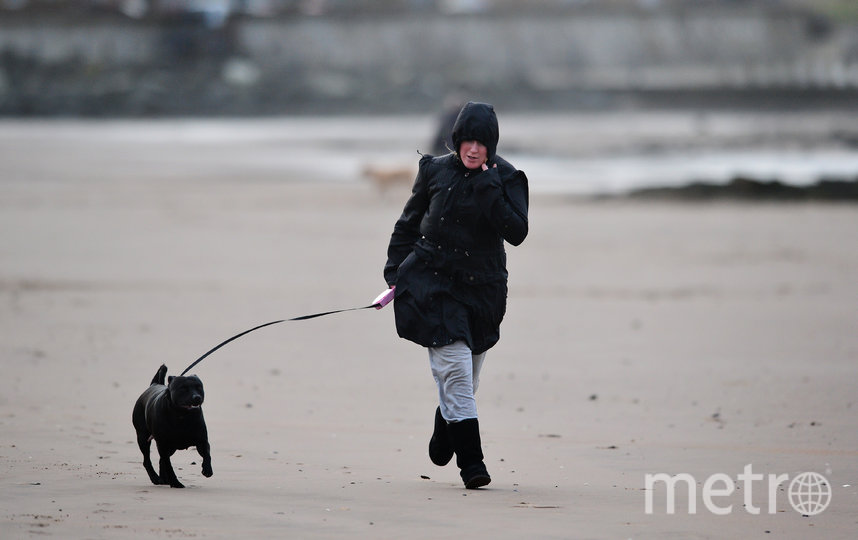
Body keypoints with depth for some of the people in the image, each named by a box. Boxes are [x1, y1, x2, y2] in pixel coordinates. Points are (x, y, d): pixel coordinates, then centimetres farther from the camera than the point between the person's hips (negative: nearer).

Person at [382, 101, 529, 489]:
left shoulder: (506, 179, -2)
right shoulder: (435, 172, 0)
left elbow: (517, 233, -15)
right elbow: (408, 223, 13)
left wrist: (488, 190, -21)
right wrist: (395, 271, 7)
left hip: (481, 289, 2)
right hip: (432, 283, -1)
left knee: (464, 380, 12)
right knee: (456, 371, -16)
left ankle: (442, 439, 43)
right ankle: (471, 463, -15)